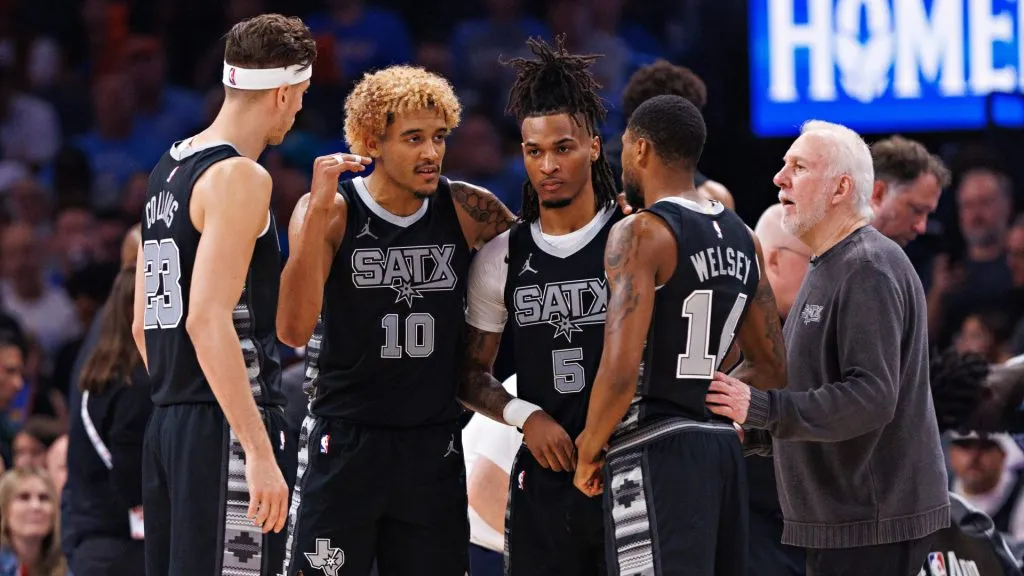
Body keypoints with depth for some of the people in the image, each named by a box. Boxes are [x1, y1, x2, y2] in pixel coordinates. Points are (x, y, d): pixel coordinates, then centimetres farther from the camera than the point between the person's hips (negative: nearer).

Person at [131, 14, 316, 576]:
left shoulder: (168, 170, 16)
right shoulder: (240, 177, -12)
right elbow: (208, 321, -22)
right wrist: (260, 452, -24)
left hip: (168, 424, 9)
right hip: (226, 425, -9)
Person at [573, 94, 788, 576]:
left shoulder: (640, 234, -11)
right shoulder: (741, 239, 13)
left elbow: (621, 370, -20)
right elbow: (771, 368, 19)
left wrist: (589, 449, -6)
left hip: (656, 451, -8)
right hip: (722, 445, 8)